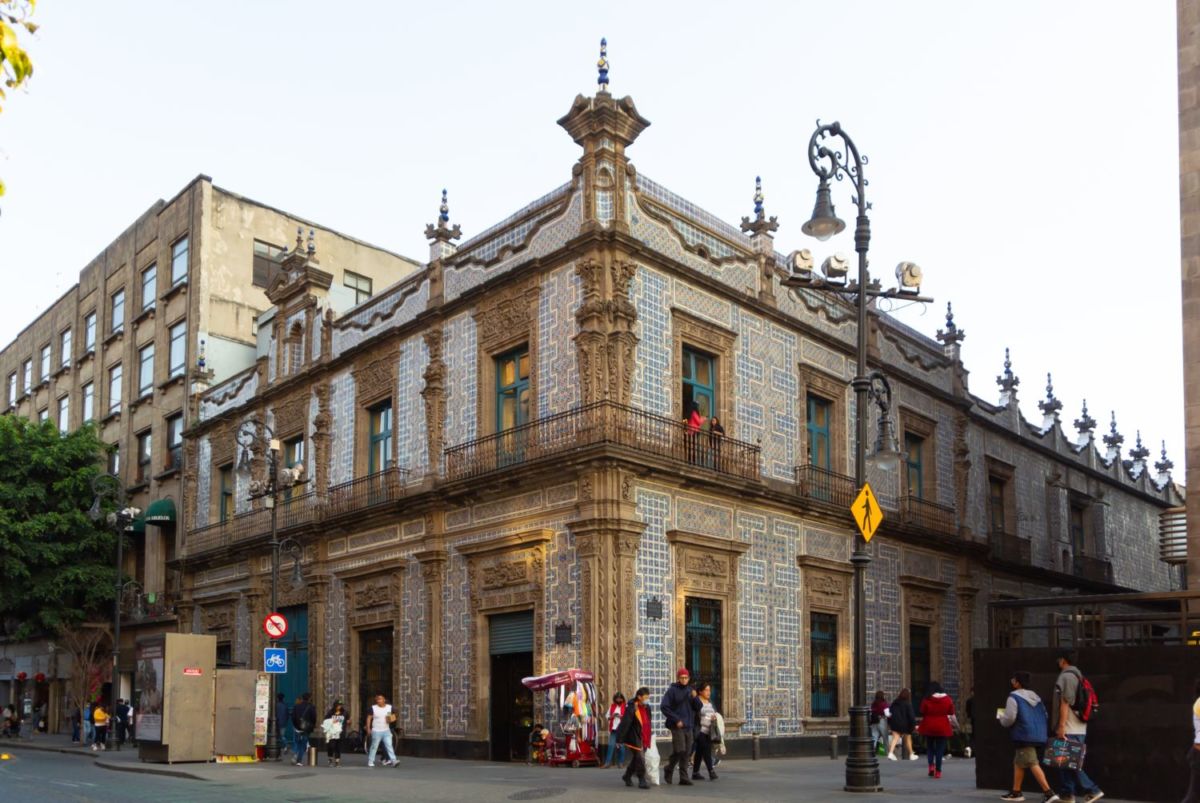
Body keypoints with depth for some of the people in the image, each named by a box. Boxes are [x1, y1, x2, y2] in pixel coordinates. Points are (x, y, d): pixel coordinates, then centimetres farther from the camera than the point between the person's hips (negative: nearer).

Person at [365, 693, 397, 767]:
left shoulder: (389, 707, 5)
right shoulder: (373, 708, -3)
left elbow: (394, 717, 10)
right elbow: (369, 718, 2)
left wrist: (391, 719, -12)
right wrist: (368, 728, -3)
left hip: (386, 731, 2)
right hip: (376, 731, -2)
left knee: (389, 745, -5)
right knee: (374, 747, 4)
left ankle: (393, 760, -9)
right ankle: (370, 762, 15)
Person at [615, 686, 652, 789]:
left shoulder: (647, 708, 8)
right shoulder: (631, 709, -17)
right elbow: (625, 724, -19)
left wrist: (649, 739, 20)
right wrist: (619, 739, -21)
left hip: (644, 740, 8)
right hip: (635, 739, -8)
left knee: (636, 759, 16)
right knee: (640, 760, -8)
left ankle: (627, 776, 33)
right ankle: (642, 781, 1)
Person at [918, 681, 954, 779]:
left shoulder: (926, 700, -7)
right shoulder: (948, 699, -2)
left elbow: (923, 715, -3)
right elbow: (952, 715, 3)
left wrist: (922, 725, 14)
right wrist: (954, 723, 20)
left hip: (929, 727, 0)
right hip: (942, 727, 0)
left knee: (930, 747, 17)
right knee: (940, 749, 7)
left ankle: (931, 765, -1)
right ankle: (938, 771, 5)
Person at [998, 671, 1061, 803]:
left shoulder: (1014, 697, -8)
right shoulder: (1035, 697, 16)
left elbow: (1009, 719, -14)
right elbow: (1046, 716, 17)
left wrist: (1000, 717, 7)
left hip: (1024, 736, -9)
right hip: (1038, 735, 9)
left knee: (1033, 764, -10)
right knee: (1018, 763, 18)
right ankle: (1016, 792, 23)